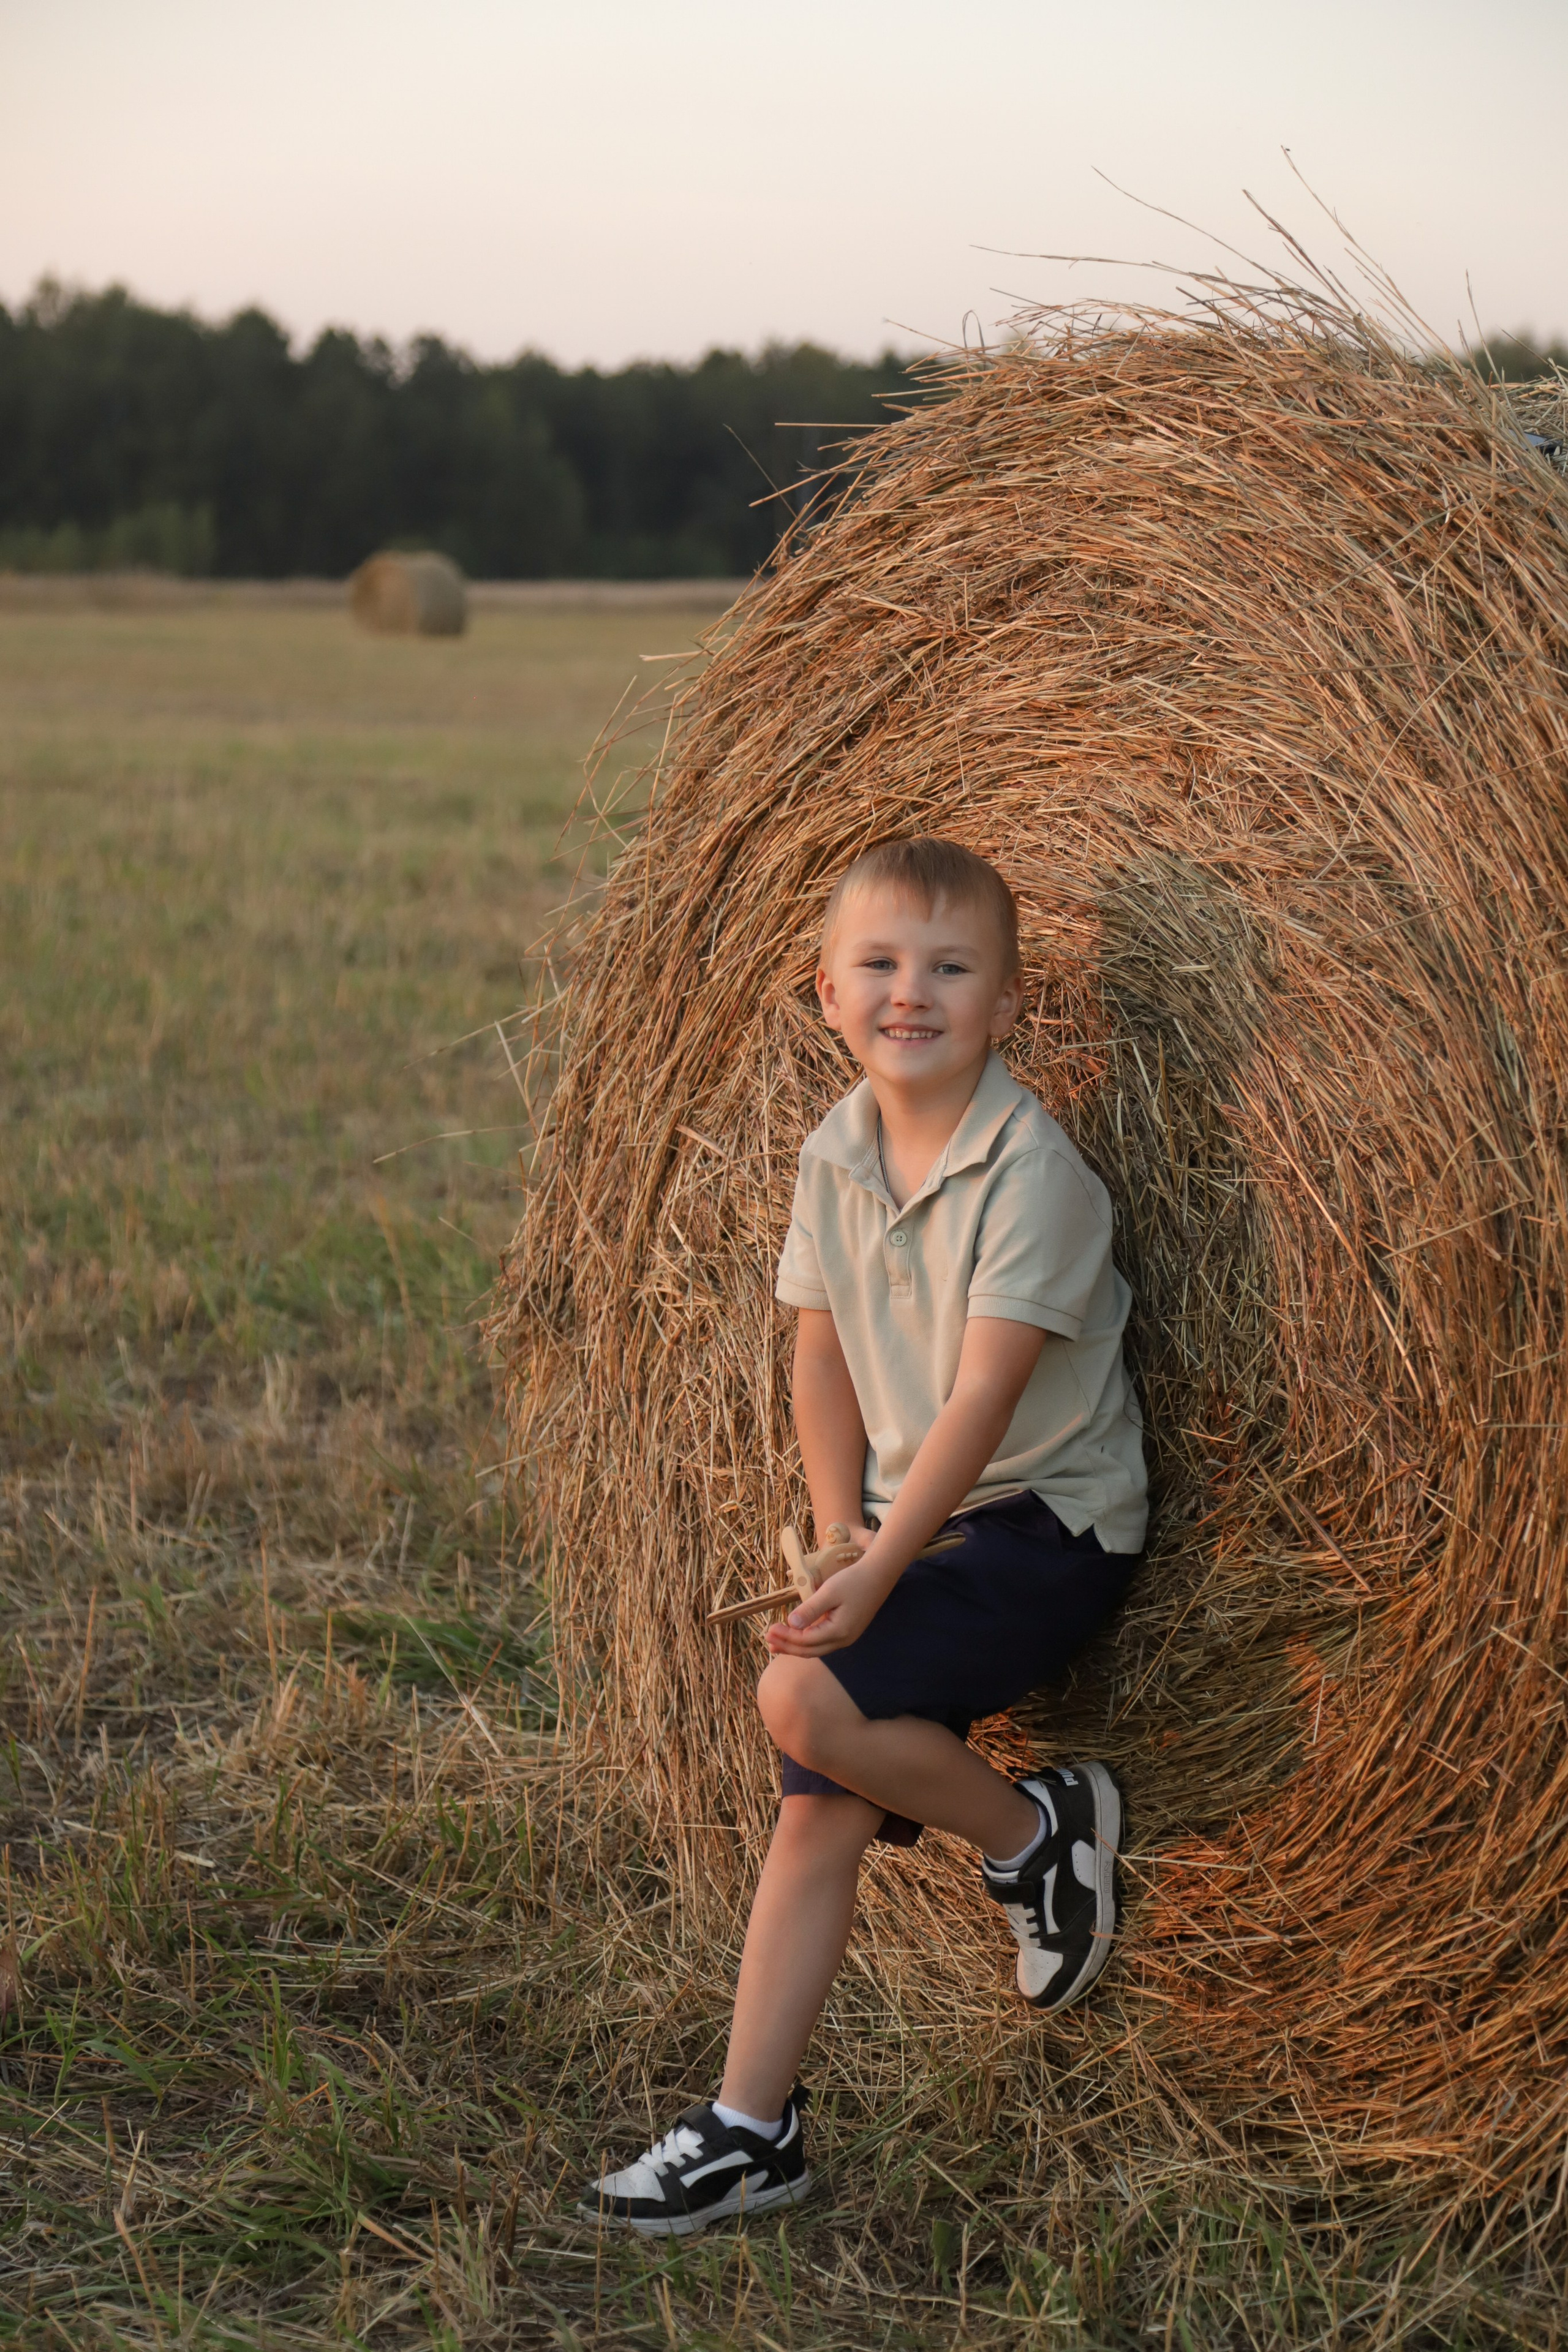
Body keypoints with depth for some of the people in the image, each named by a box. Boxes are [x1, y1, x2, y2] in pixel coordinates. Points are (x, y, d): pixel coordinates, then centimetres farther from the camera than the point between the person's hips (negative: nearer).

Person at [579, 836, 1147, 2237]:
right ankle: (752, 2130, 8)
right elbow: (825, 1358, 10)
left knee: (804, 1693, -24)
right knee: (817, 1810, 2)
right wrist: (841, 1538, -1)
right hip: (912, 1520, 7)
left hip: (1048, 1526, -7)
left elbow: (985, 1397, -22)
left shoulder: (1029, 1168, -19)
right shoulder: (836, 1158, 3)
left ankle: (1040, 1831, 0)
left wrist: (878, 1571, -23)